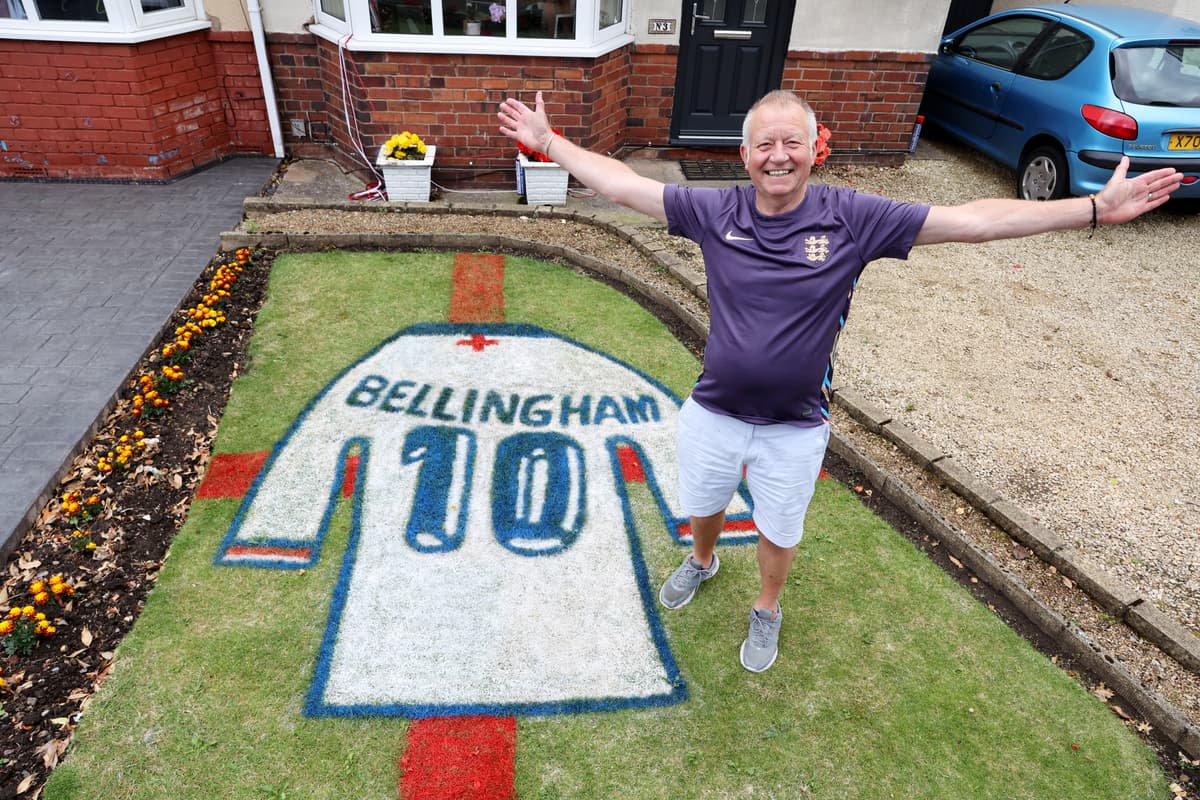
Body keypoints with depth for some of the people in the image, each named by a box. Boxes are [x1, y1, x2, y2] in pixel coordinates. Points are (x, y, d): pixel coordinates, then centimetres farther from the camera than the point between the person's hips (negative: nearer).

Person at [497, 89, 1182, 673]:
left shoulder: (853, 218, -14)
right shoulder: (715, 211, -10)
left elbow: (970, 220, -14)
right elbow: (621, 183, -7)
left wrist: (1095, 209, -17)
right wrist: (547, 141, -7)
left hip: (796, 428, -1)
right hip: (714, 413, 2)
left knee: (780, 530, 20)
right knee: (703, 507, 26)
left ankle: (767, 611, 51)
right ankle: (702, 562, 61)